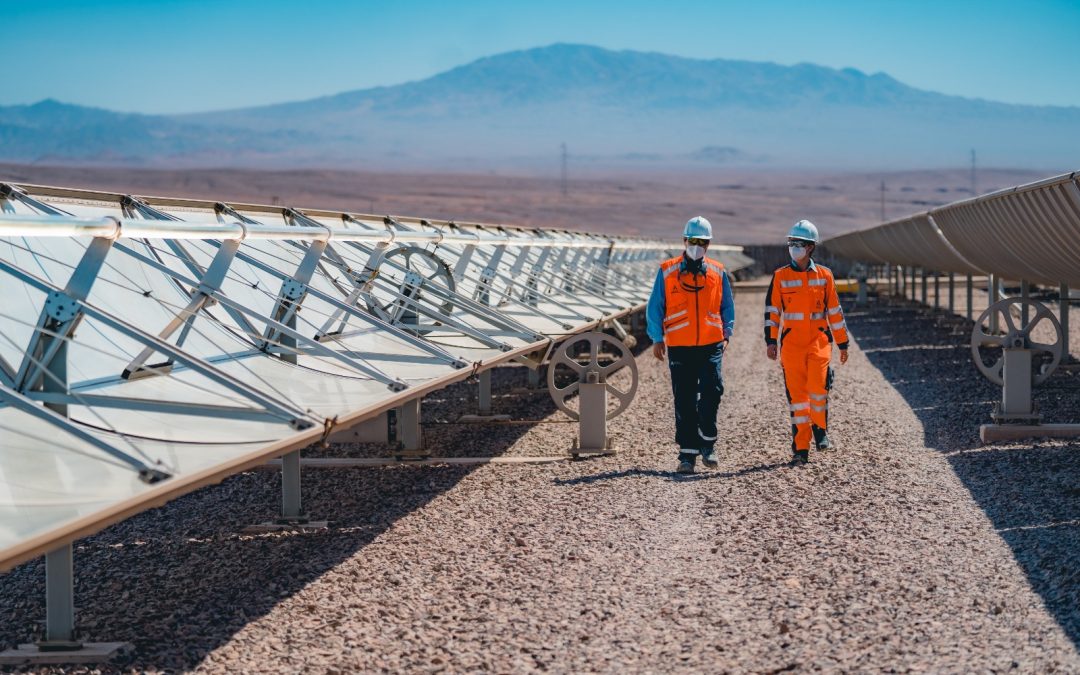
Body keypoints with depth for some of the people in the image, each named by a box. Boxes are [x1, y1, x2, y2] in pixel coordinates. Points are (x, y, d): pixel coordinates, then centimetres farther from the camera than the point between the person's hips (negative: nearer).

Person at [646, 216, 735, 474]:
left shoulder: (718, 273, 9)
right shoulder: (667, 271, 3)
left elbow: (727, 307, 15)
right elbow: (655, 307, 5)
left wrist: (726, 334, 2)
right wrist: (657, 339, -3)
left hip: (711, 345, 1)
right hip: (679, 347, -1)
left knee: (712, 391, -14)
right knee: (684, 402, 2)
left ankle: (707, 443, 3)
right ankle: (687, 453, 9)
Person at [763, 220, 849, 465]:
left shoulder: (824, 275, 6)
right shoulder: (780, 276, 4)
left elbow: (834, 311, 11)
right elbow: (772, 310, 2)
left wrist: (843, 343, 12)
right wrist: (771, 341, -8)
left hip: (819, 341, 0)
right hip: (791, 343, 0)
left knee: (818, 388, -14)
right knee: (796, 393, -1)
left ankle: (820, 430, 13)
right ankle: (801, 448, 4)